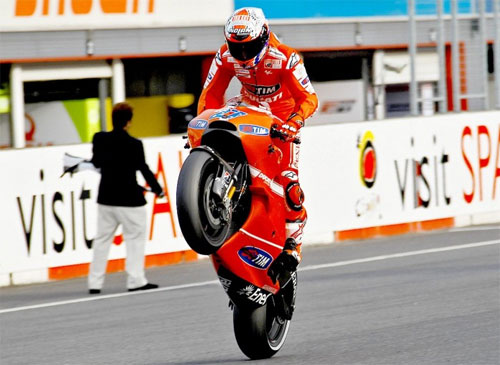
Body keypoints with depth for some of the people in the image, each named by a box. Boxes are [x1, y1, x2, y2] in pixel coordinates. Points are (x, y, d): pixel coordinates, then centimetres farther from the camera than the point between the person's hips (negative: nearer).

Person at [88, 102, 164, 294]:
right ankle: (136, 280, 3)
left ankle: (95, 282, 10)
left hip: (106, 199, 5)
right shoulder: (134, 145, -16)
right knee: (135, 237, 6)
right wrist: (157, 189, 2)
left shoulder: (100, 139, -2)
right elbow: (144, 169, -11)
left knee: (102, 238, 11)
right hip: (129, 199, -5)